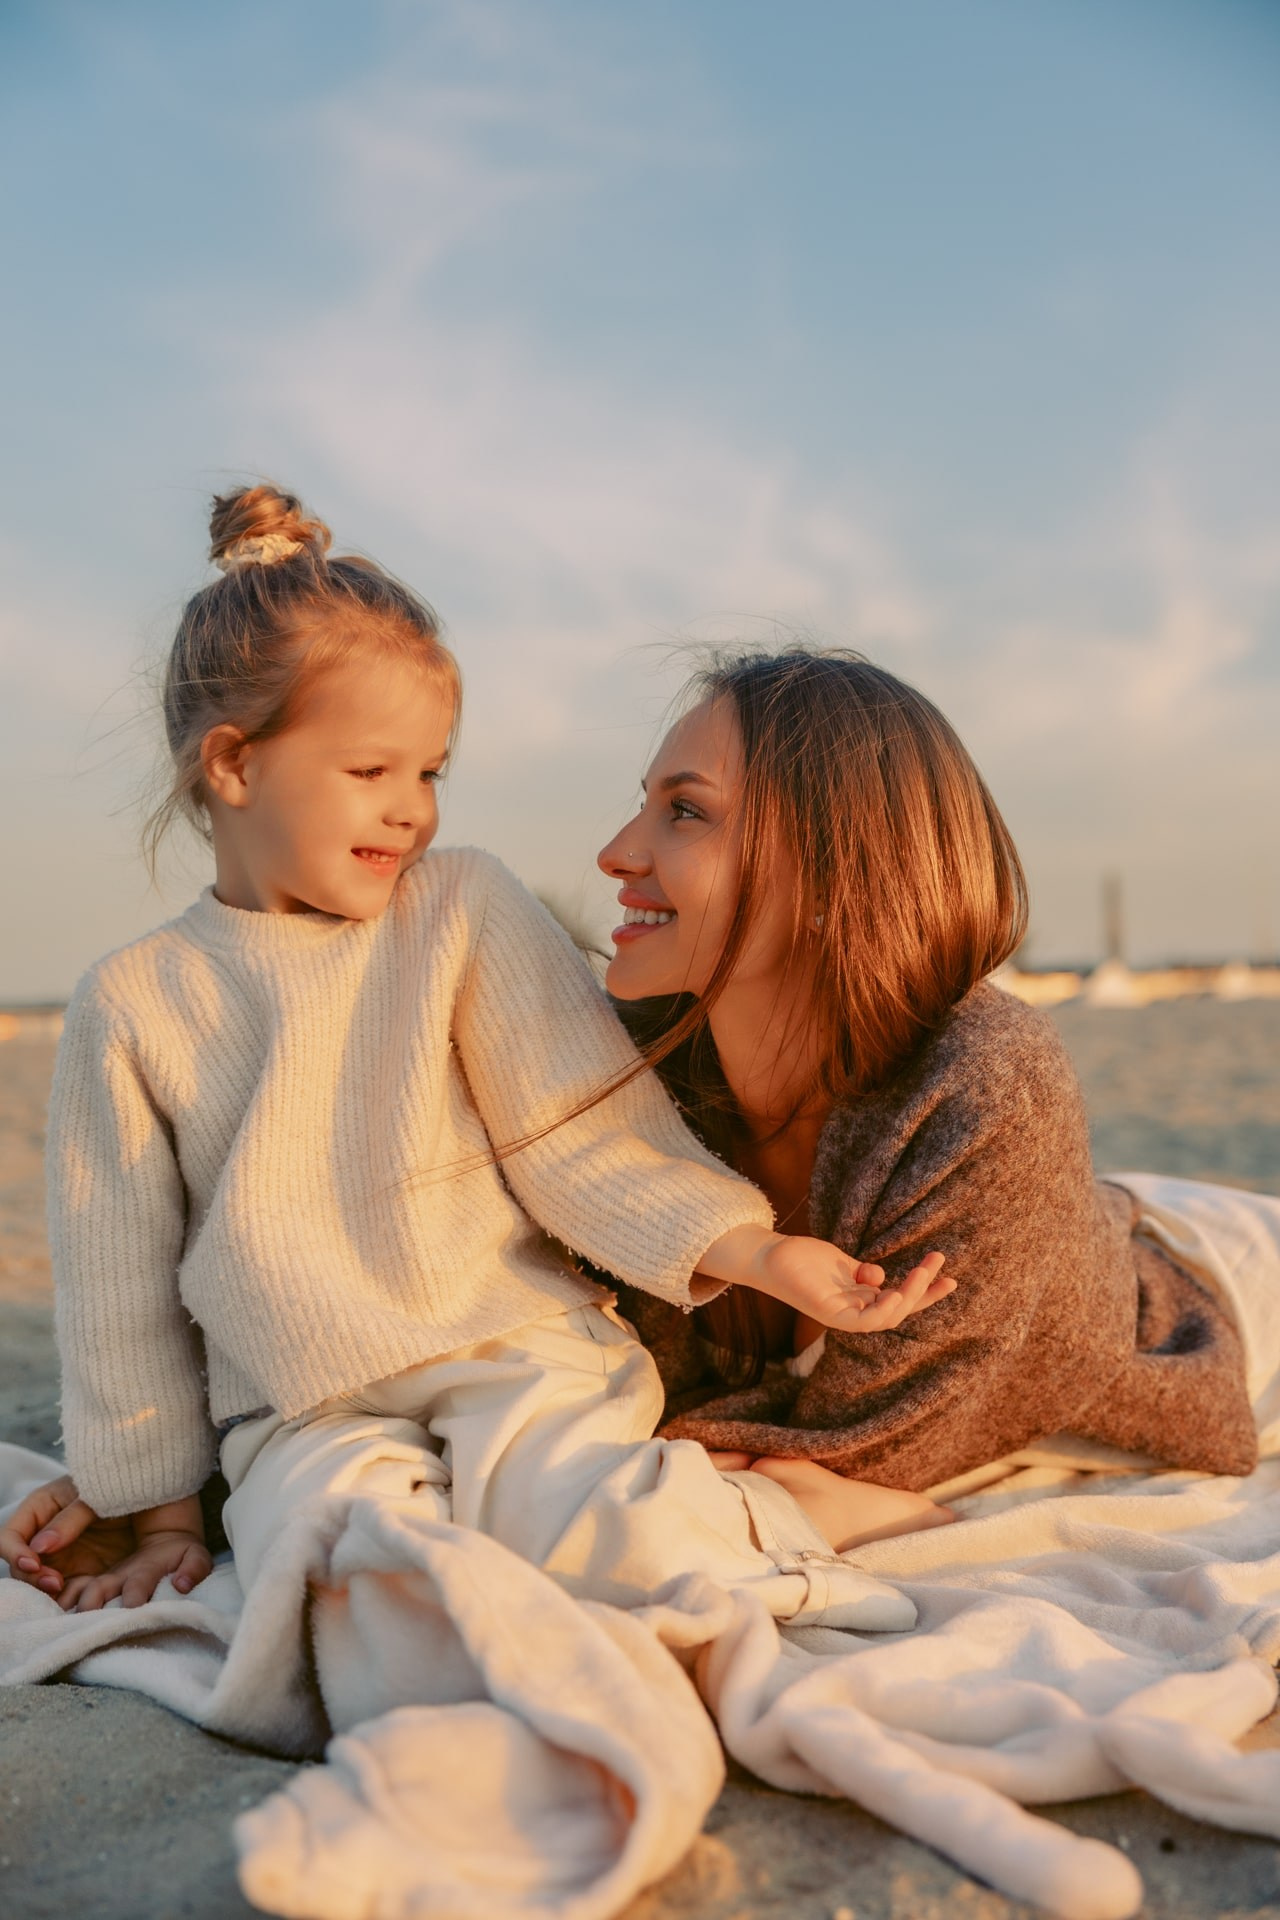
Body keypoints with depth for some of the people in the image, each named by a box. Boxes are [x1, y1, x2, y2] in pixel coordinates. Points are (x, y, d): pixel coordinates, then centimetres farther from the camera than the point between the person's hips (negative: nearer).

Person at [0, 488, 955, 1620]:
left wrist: (757, 1251, -16)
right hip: (309, 1419, 2)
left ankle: (770, 1515, -4)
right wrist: (163, 1511, 11)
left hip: (522, 1355, -1)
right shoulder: (133, 1003, 2)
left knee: (611, 1524, -31)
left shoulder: (466, 910, 1)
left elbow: (583, 1141, -3)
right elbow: (124, 1287, 8)